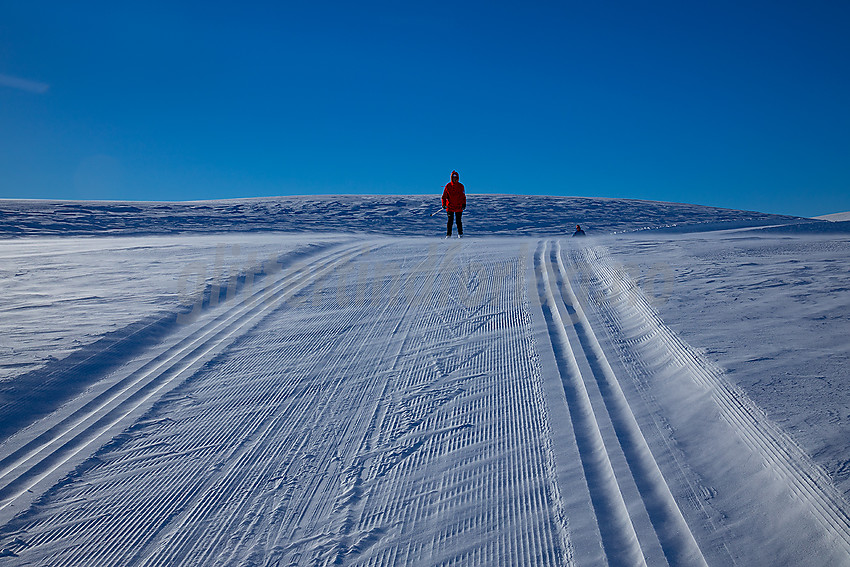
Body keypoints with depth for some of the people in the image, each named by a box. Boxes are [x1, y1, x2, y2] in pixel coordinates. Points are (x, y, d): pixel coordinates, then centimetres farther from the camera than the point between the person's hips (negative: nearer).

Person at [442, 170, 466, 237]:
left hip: (459, 207, 0)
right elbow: (444, 196, 4)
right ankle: (448, 234, 6)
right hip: (450, 207, 0)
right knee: (450, 221, -1)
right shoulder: (448, 186, 2)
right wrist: (443, 204, -7)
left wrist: (464, 204, -2)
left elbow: (463, 196, 8)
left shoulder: (460, 186, 4)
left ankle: (460, 233, 13)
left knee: (458, 221, 2)